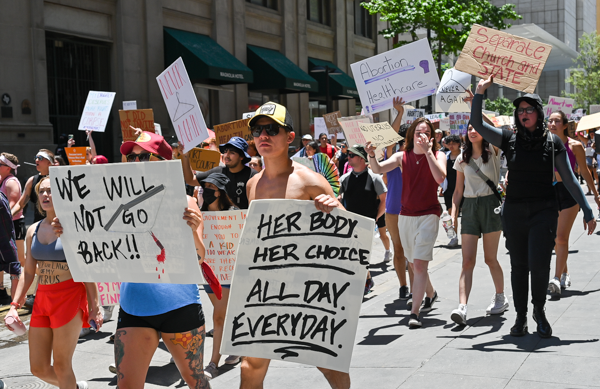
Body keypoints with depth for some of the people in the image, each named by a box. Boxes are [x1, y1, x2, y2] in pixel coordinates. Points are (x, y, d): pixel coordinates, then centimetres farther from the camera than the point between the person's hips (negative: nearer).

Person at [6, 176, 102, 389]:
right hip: (42, 299, 6)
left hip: (70, 297, -6)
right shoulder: (33, 230, 9)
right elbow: (28, 273, 13)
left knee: (61, 365, -2)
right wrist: (14, 305, 6)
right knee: (39, 368, 8)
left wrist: (94, 307, -9)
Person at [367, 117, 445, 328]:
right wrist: (371, 155, -30)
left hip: (429, 214, -4)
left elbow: (440, 177, -21)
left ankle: (414, 313, -17)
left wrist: (427, 151, -22)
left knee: (420, 263, -15)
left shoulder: (437, 155, -2)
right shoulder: (402, 157, 4)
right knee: (415, 263, 15)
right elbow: (379, 169, -10)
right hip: (406, 215, 4)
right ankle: (430, 293, 43)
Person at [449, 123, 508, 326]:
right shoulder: (462, 159, 10)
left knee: (490, 259, 4)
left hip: (490, 205, -3)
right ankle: (462, 308, -16)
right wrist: (453, 214, 3)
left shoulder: (493, 152, 0)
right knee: (467, 261, -6)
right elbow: (458, 191, 13)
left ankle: (500, 297, 27)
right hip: (469, 207, 3)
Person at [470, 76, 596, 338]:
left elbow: (569, 179, 2)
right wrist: (480, 92, -9)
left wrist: (587, 211, 0)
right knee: (518, 265, 8)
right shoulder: (510, 140, 4)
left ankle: (539, 310, 12)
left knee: (538, 264, -14)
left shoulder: (552, 142, 1)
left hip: (544, 211, -2)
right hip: (514, 211, 2)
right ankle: (520, 317, 22)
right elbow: (477, 124, -1)